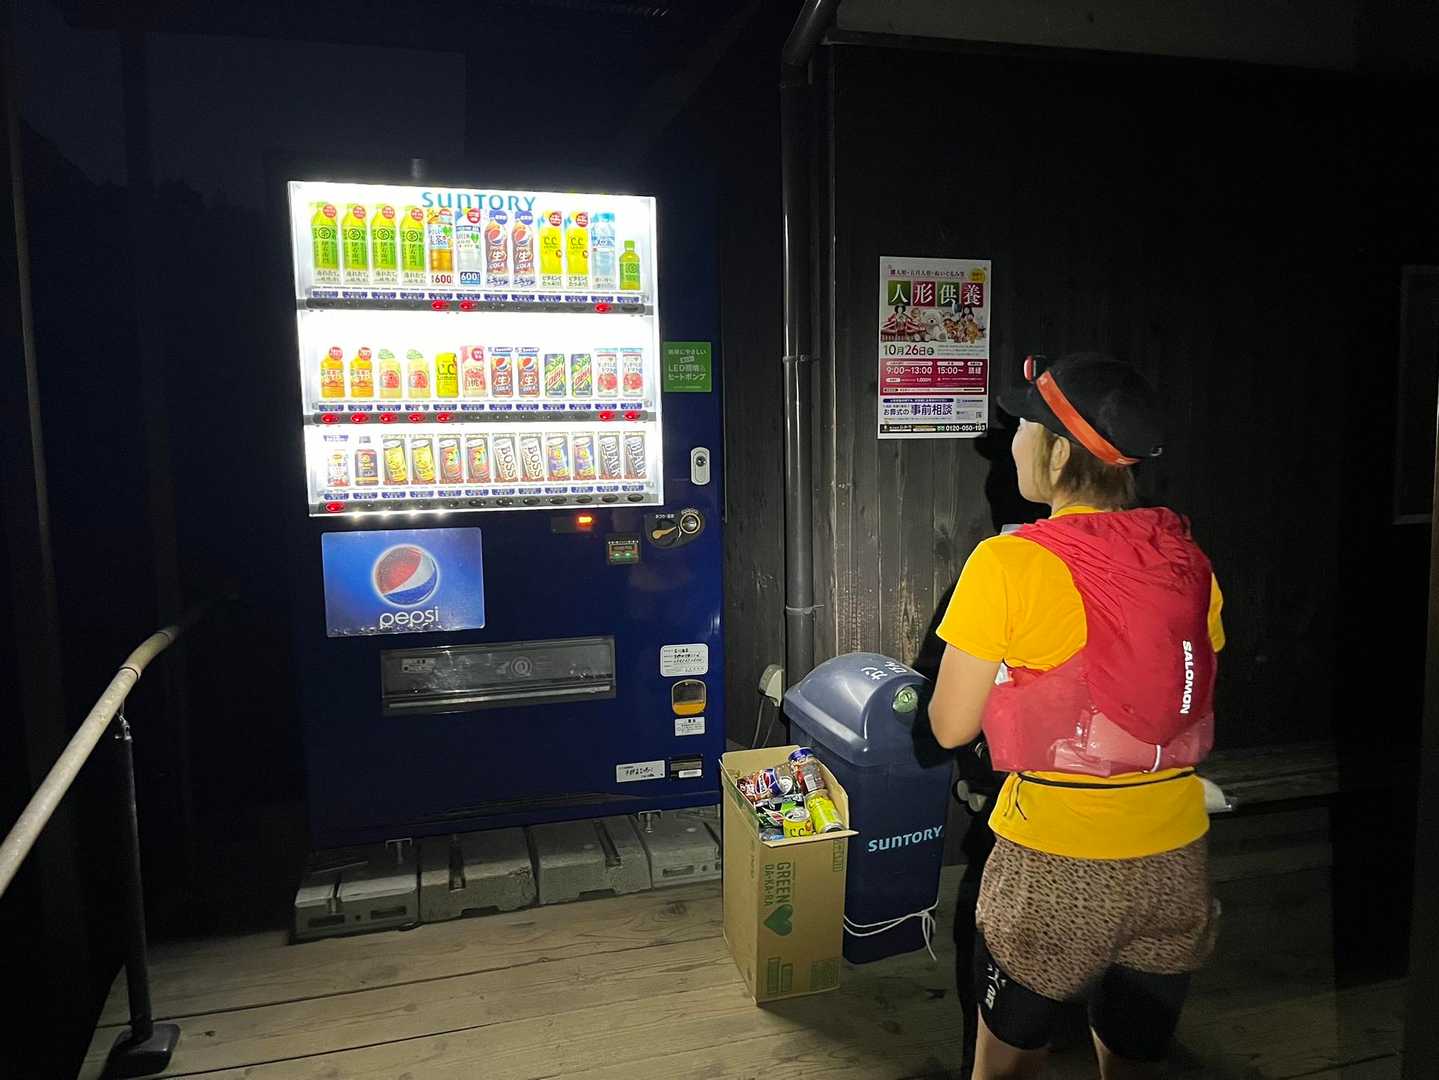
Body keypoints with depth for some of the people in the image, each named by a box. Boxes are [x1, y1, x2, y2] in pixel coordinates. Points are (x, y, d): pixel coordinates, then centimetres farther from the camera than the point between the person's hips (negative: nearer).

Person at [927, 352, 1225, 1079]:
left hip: (1052, 870, -5)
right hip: (1174, 864, 5)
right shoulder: (1188, 561, -1)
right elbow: (1187, 708, 9)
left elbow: (951, 727, -10)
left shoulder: (1009, 566, -17)